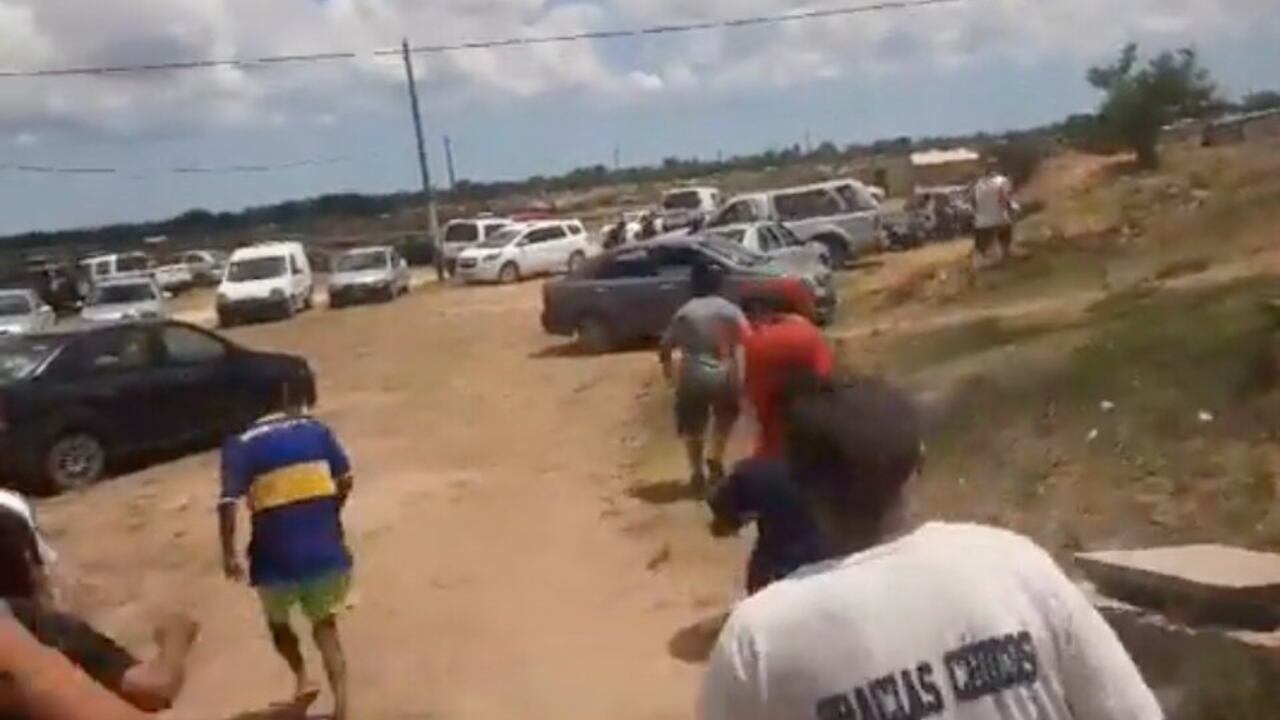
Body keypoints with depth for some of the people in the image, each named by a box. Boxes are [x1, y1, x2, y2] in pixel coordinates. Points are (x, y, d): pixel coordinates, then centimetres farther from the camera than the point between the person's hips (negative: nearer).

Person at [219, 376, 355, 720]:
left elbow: (228, 502, -12)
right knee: (324, 622, 20)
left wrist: (228, 553, -3)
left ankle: (302, 678, 12)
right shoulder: (316, 430, 5)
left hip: (277, 557, -1)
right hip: (325, 549, 2)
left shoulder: (241, 444, -2)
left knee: (278, 620, 29)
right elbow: (345, 480, 3)